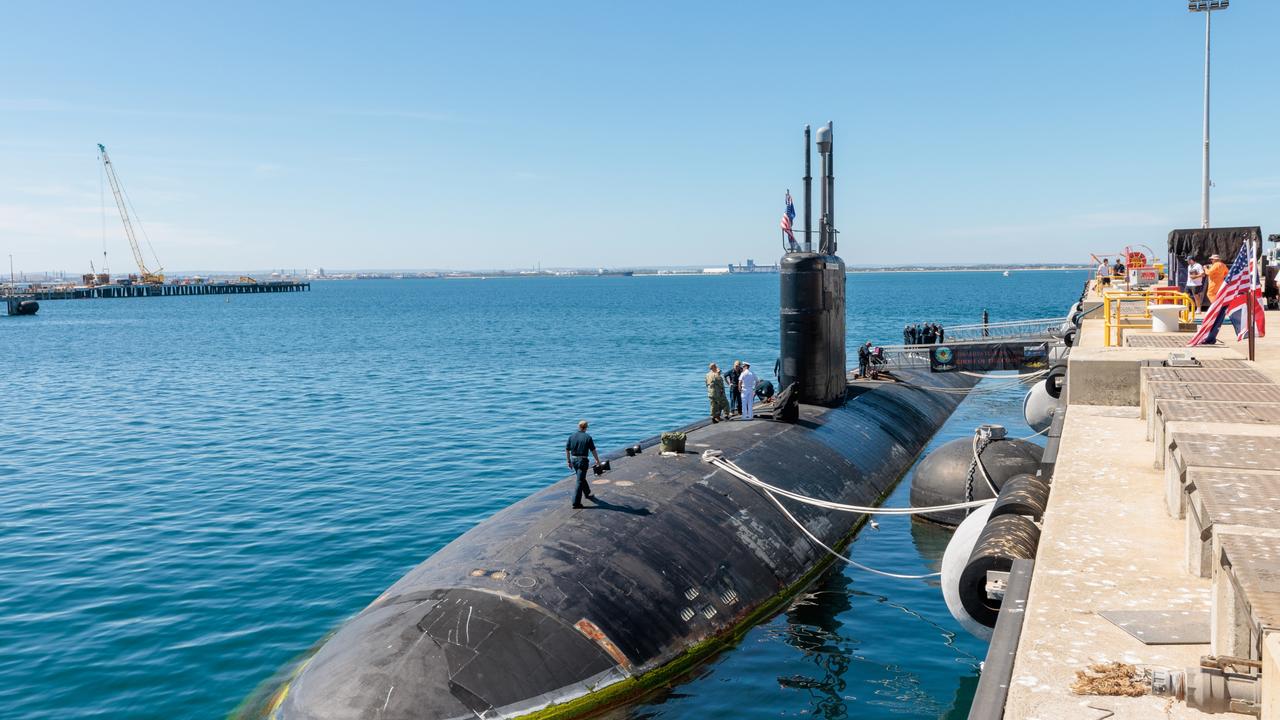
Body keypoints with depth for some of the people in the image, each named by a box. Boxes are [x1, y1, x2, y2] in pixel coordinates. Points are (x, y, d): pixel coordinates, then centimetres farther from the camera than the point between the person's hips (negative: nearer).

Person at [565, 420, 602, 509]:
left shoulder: (572, 436, 1)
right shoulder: (588, 437, -10)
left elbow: (567, 450, 4)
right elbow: (593, 450, -5)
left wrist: (568, 461, 14)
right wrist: (597, 460, 10)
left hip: (574, 460, 5)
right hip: (582, 461, -5)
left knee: (582, 478, 24)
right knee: (580, 481, -3)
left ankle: (587, 494, 44)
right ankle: (576, 502, -6)